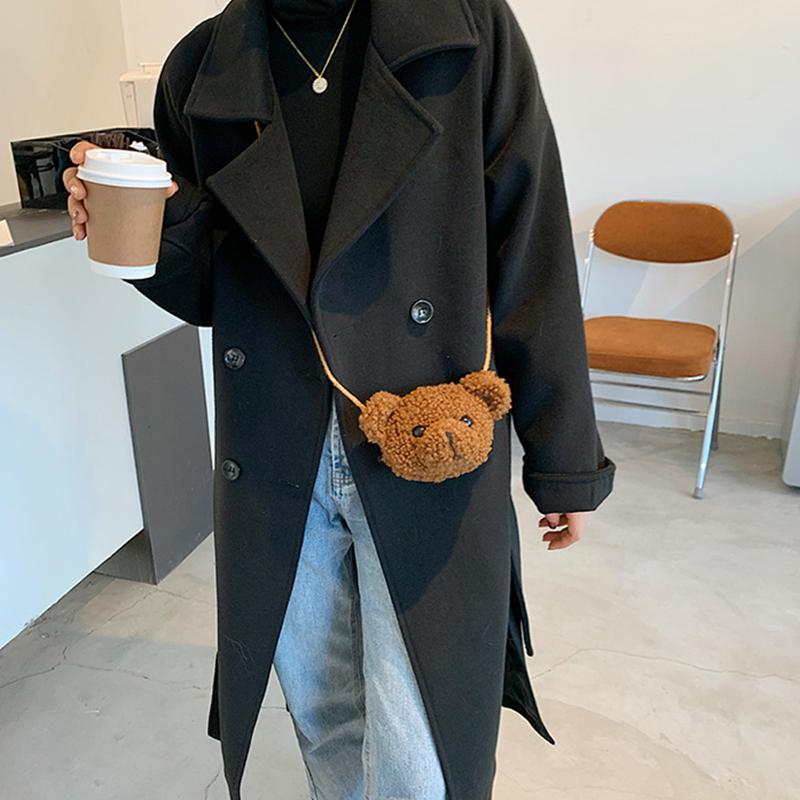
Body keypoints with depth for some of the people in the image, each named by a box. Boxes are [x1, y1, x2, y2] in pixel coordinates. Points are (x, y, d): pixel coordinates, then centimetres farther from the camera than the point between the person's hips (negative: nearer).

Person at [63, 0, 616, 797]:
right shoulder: (201, 71, 4)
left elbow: (532, 261, -4)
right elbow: (211, 290, 11)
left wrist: (565, 462, -1)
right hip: (276, 461, 3)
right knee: (321, 717, 22)